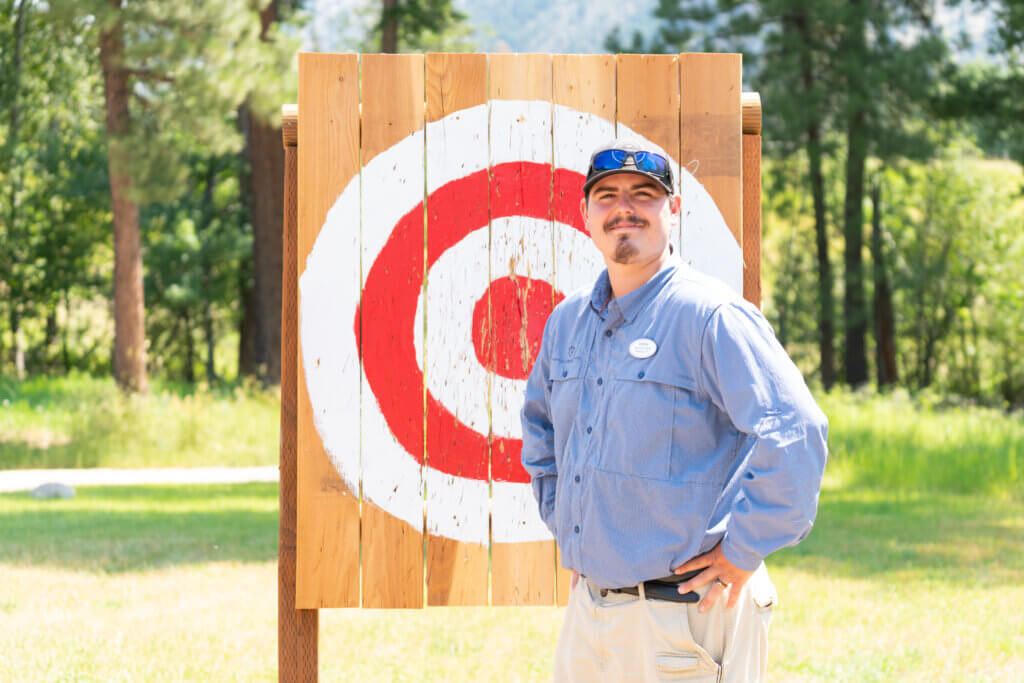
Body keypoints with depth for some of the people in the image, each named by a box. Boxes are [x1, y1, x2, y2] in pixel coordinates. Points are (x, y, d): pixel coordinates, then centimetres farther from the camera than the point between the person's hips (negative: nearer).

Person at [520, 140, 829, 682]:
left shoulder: (712, 317, -12)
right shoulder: (567, 321, 12)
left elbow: (794, 434, -22)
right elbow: (540, 426, 31)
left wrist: (742, 550, -19)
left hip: (684, 612, -7)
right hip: (589, 605, 7)